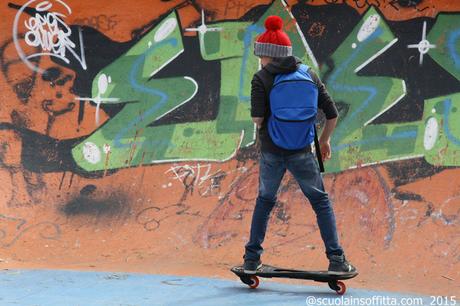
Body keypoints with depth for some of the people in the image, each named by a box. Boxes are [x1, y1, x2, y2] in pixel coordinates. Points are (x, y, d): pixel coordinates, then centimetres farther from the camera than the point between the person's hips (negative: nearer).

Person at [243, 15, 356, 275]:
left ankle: (252, 259, 21)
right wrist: (325, 140, 19)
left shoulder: (262, 79, -5)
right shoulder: (310, 75, 4)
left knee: (265, 201, 18)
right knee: (321, 202, 11)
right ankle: (337, 260, 3)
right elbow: (333, 114, 5)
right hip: (302, 153, 1)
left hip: (271, 152, -1)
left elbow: (257, 118, -14)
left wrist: (263, 127, 9)